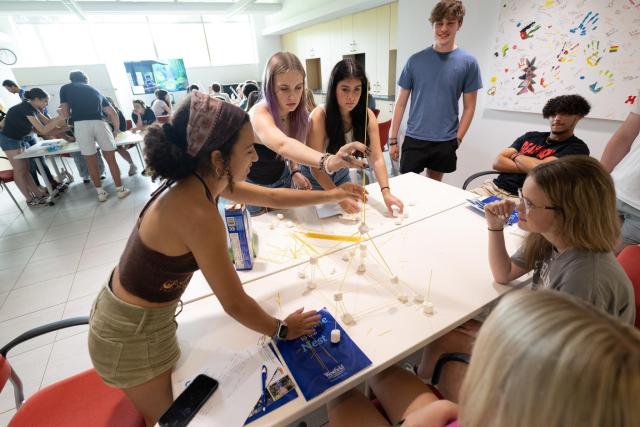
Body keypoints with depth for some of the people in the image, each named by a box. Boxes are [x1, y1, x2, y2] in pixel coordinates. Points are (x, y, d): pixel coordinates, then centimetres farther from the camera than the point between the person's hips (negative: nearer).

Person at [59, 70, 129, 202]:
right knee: (111, 159, 9)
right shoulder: (95, 90, 27)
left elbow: (65, 113, 16)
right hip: (99, 123, 1)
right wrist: (116, 130, 39)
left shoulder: (65, 88, 20)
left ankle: (100, 193, 17)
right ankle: (120, 189, 15)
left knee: (91, 162, 9)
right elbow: (113, 114, 24)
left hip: (80, 125, -1)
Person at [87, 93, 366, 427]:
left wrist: (330, 195, 4)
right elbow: (235, 304, -27)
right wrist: (282, 330, -10)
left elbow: (271, 197, 2)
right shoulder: (198, 213, -35)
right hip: (132, 336, -7)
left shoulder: (196, 182, -8)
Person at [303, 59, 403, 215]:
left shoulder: (367, 116, -17)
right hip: (315, 180, -3)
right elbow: (315, 166, -28)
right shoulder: (320, 116, -28)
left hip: (342, 177, 4)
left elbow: (377, 158, -22)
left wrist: (386, 191, -37)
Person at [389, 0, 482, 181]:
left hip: (445, 142, 0)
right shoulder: (415, 60, 2)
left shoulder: (468, 63, 1)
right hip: (414, 139, 0)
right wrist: (393, 139, 0)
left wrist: (457, 140, -5)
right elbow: (401, 102, 3)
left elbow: (469, 107, 3)